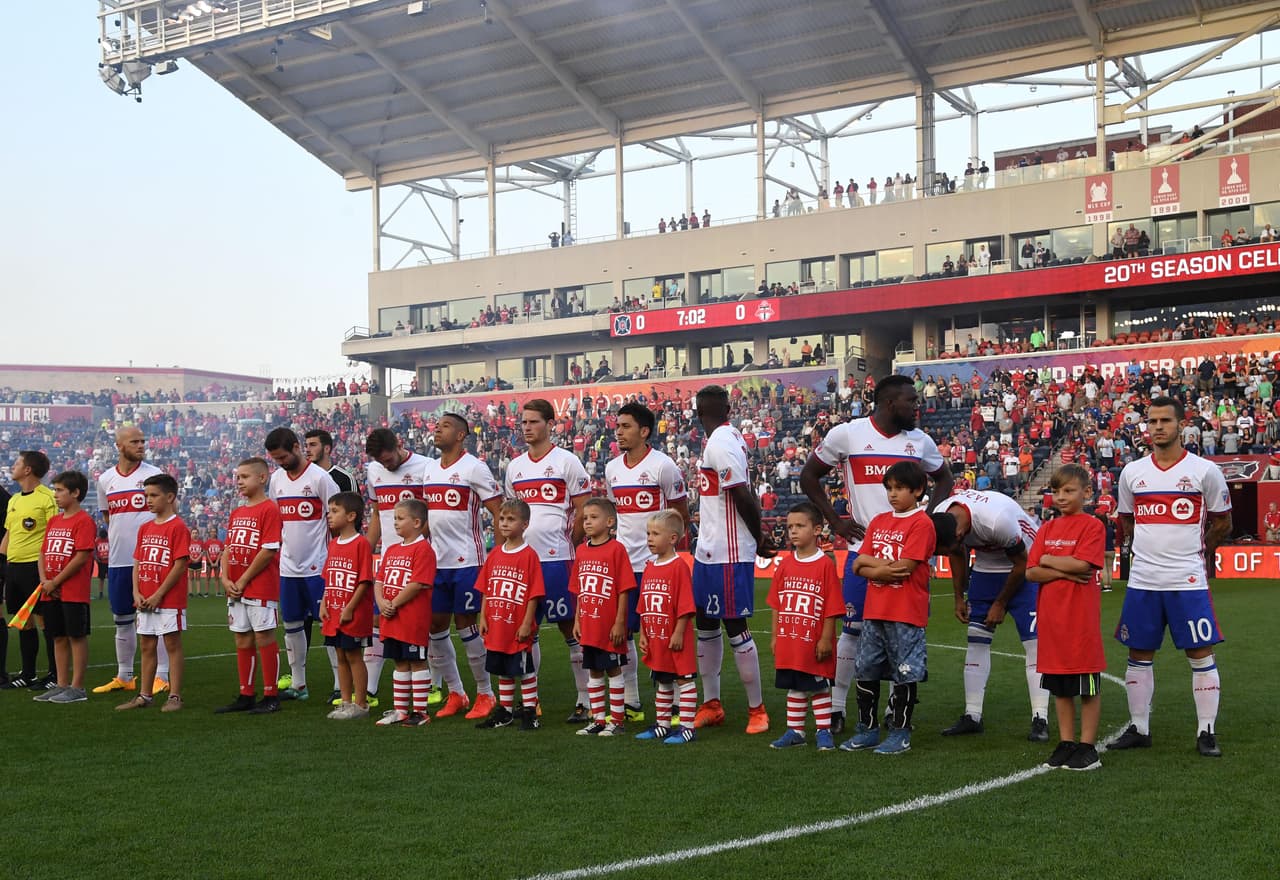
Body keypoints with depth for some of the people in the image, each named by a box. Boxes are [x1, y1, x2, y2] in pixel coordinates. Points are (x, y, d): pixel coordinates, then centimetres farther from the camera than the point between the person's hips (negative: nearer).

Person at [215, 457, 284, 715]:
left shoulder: (269, 509, -10)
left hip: (261, 588, -8)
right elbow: (228, 549, 15)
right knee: (242, 641, 12)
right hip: (235, 589, 8)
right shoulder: (236, 513, 15)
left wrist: (243, 580, -14)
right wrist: (226, 579, -1)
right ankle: (246, 696, 20)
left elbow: (268, 550, -17)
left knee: (264, 638, -3)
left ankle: (271, 696, 5)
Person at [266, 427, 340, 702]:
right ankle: (298, 684, 21)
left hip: (317, 566, -6)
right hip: (287, 567, 6)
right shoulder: (276, 480, 10)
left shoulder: (319, 478, -9)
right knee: (292, 625, 11)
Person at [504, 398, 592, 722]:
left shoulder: (567, 461, -4)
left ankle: (585, 701, 5)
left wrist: (568, 546, -4)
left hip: (557, 560, -6)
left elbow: (584, 510, -3)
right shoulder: (515, 466, 14)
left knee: (571, 629, -1)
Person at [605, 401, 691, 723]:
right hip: (622, 563, 6)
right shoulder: (612, 468, 11)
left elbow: (681, 515, -2)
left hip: (655, 563, -6)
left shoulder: (663, 465, -8)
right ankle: (630, 704, 19)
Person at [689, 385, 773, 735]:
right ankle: (711, 705, 25)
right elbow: (745, 495, 14)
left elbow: (743, 496, -20)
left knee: (735, 627, -2)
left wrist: (758, 538, -7)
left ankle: (757, 709, 9)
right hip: (709, 550, 10)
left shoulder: (720, 444, -19)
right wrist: (757, 537, 12)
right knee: (705, 625, 15)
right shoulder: (727, 438, 12)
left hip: (728, 554, -10)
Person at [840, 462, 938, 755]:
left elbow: (903, 568, -17)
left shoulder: (922, 523, -8)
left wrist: (869, 561, -7)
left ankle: (900, 733, 12)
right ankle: (867, 730, 23)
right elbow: (859, 565, 8)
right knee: (866, 671, 11)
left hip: (906, 614, -7)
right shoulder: (879, 521, 13)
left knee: (904, 674, 2)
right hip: (873, 610, 7)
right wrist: (881, 569, -10)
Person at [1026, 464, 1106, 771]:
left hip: (1081, 617, -6)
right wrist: (1064, 571, -12)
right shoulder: (1047, 529, 12)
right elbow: (1031, 572, 3)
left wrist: (1048, 560, -5)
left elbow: (1081, 564, -18)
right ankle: (1066, 743, 21)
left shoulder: (1092, 526, -5)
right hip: (1051, 616, 6)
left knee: (1088, 687, 3)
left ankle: (1087, 746, 11)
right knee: (1060, 687, 12)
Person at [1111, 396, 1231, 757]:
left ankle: (1207, 732, 10)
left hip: (1188, 580, -3)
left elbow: (1222, 524, 7)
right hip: (1142, 579, 4)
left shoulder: (1204, 471, -3)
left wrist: (1192, 551, 9)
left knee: (1201, 654, 0)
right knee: (1139, 655, 9)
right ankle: (1139, 728, 19)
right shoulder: (1132, 472, 7)